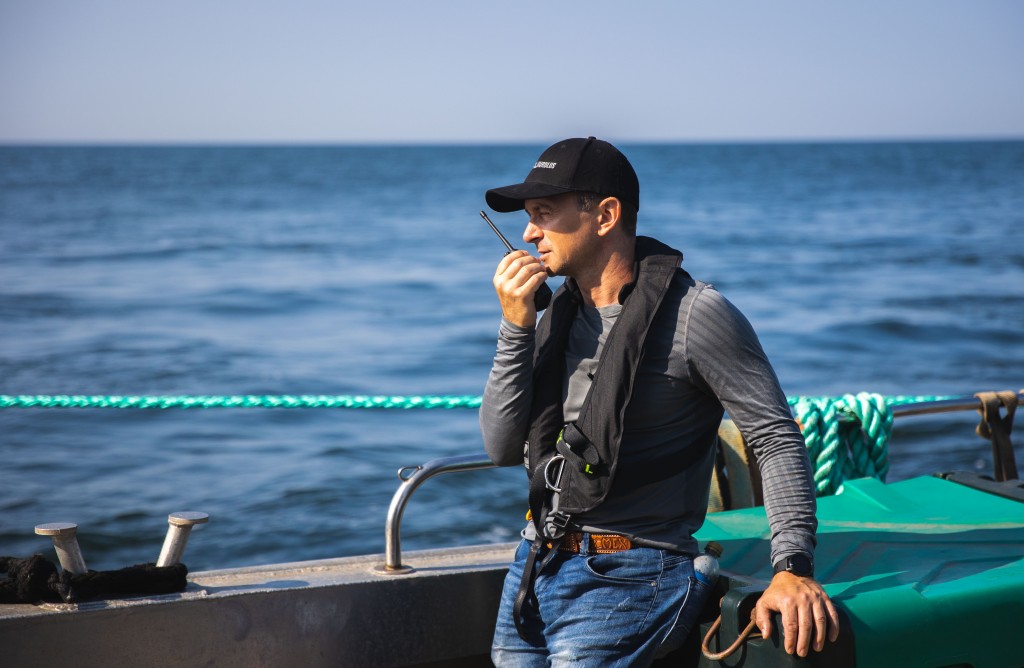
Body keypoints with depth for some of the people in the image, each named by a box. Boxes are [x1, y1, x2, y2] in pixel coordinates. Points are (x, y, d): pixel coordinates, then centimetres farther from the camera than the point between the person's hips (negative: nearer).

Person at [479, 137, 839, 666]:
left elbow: (776, 439, -12)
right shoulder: (557, 311, 9)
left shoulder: (695, 314, -11)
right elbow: (503, 449, 4)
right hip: (534, 564, 7)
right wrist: (516, 326, -6)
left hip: (627, 577, -7)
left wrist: (793, 567, -23)